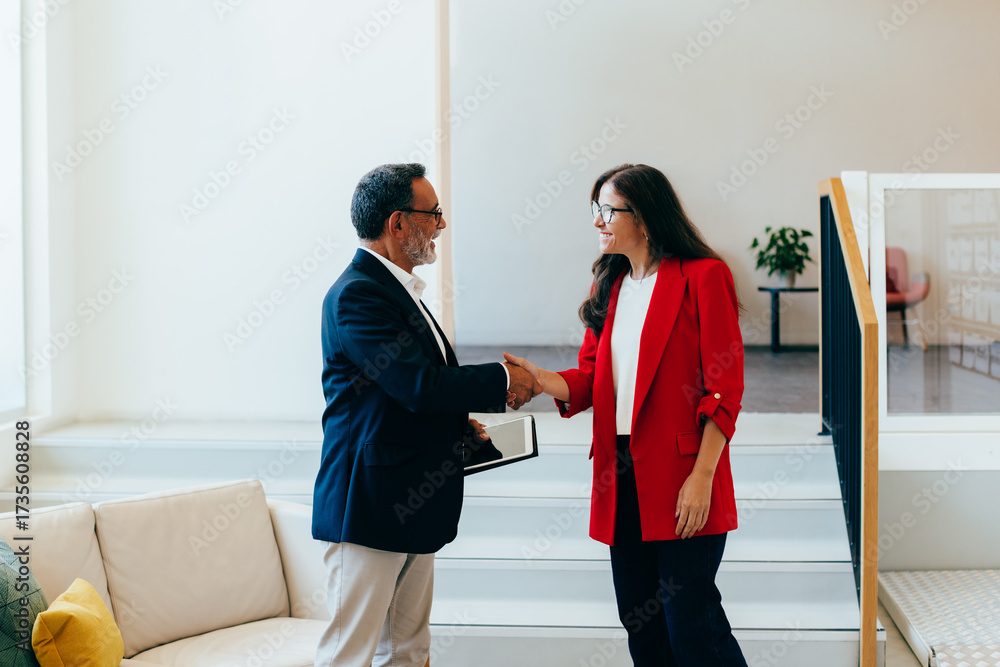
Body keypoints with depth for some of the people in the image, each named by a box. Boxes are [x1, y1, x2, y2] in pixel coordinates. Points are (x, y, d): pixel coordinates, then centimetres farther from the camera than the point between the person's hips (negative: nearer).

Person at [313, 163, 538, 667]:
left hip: (414, 506, 10)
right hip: (370, 505, -10)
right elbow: (419, 386, -23)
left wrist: (459, 420, 9)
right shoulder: (357, 294, -16)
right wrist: (503, 380, -11)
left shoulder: (397, 288, 16)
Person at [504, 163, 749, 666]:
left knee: (690, 616, -4)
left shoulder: (703, 277, -6)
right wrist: (538, 378, -9)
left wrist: (701, 477, -16)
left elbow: (724, 388, -10)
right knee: (640, 621, 12)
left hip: (682, 475, -7)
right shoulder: (610, 287, 15)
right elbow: (590, 379, 11)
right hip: (621, 476, 7)